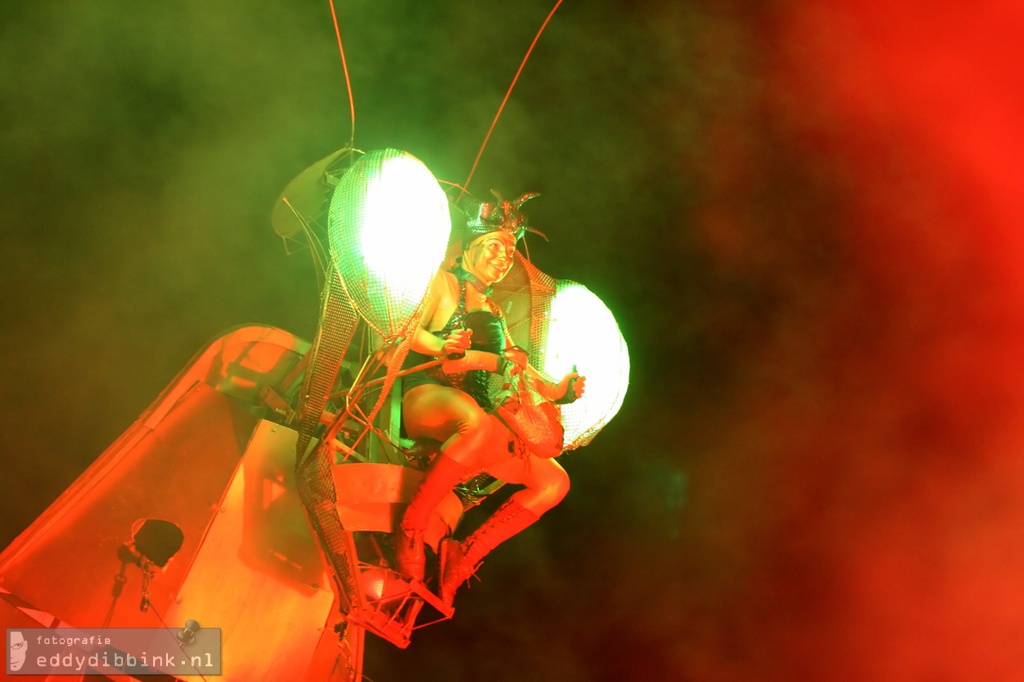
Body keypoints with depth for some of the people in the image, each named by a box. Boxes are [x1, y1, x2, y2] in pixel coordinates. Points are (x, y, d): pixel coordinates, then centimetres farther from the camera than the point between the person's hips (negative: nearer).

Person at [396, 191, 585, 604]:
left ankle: (466, 554, -11)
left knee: (554, 480, -9)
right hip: (425, 394, -7)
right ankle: (410, 526, -32)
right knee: (475, 419, -44)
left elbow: (514, 361, 28)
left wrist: (553, 390, 12)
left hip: (476, 412, 7)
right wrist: (445, 347, -20)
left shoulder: (494, 311, 30)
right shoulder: (444, 281, 12)